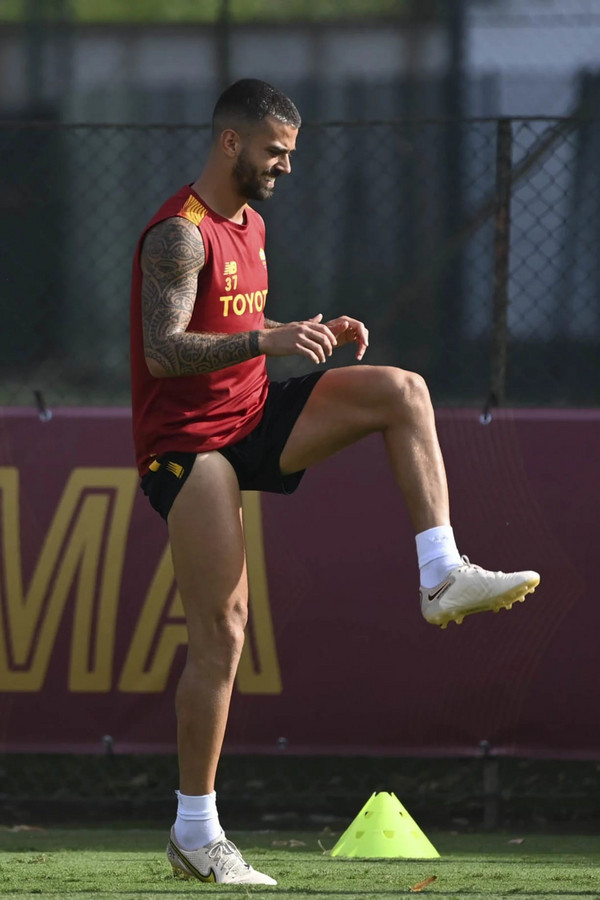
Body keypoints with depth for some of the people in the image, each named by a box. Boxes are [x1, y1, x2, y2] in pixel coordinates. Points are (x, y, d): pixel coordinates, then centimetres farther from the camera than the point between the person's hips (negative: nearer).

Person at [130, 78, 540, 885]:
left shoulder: (251, 224, 14)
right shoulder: (180, 234, -16)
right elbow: (162, 351, -26)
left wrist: (317, 334, 6)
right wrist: (267, 340, -35)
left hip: (254, 417, 8)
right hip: (189, 441, -8)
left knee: (402, 390, -10)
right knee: (221, 629, -10)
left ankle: (442, 577, -15)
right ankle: (195, 833, -2)